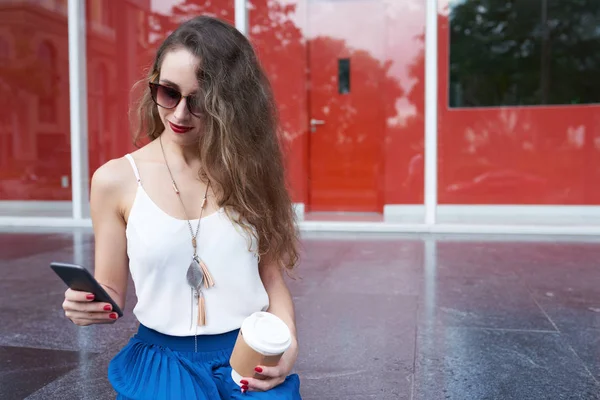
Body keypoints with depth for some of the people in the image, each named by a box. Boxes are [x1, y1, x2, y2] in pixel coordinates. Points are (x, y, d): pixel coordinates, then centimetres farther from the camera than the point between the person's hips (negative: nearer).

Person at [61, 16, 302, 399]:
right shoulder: (116, 180, -2)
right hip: (162, 356, -1)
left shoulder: (249, 171, 0)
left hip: (251, 356, 1)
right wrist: (88, 305, -16)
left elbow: (272, 277, 5)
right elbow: (111, 293, 5)